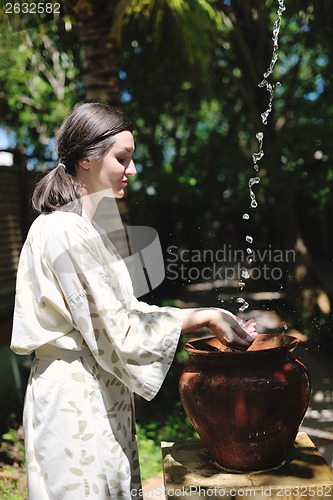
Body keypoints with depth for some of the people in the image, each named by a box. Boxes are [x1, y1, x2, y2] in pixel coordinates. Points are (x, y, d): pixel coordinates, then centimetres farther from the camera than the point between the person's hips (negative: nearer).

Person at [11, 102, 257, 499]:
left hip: (96, 401, 9)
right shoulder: (65, 232, -21)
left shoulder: (82, 227, 10)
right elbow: (118, 334, -20)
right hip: (75, 403, -9)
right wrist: (203, 318, -11)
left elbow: (125, 311, 11)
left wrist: (206, 318, 5)